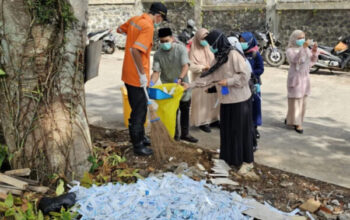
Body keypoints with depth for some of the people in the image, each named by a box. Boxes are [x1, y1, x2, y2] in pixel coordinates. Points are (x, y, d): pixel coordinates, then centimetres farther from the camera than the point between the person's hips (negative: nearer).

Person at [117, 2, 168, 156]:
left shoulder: (134, 20, 6)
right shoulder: (148, 27, -20)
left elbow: (120, 30, 24)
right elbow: (135, 50, -30)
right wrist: (142, 74, -24)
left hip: (128, 74, 9)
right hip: (137, 78, -9)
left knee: (139, 108, 21)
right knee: (139, 111, 3)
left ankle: (140, 137, 36)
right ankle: (138, 146, 15)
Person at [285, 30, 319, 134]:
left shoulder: (306, 48, 7)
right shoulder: (290, 50, -11)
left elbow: (312, 61, 7)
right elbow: (296, 59, -29)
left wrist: (314, 51, -8)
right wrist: (303, 48, -37)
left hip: (305, 78, 7)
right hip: (295, 78, -7)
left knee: (302, 101, 14)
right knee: (295, 101, -2)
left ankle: (290, 119, 28)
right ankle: (297, 123, 7)